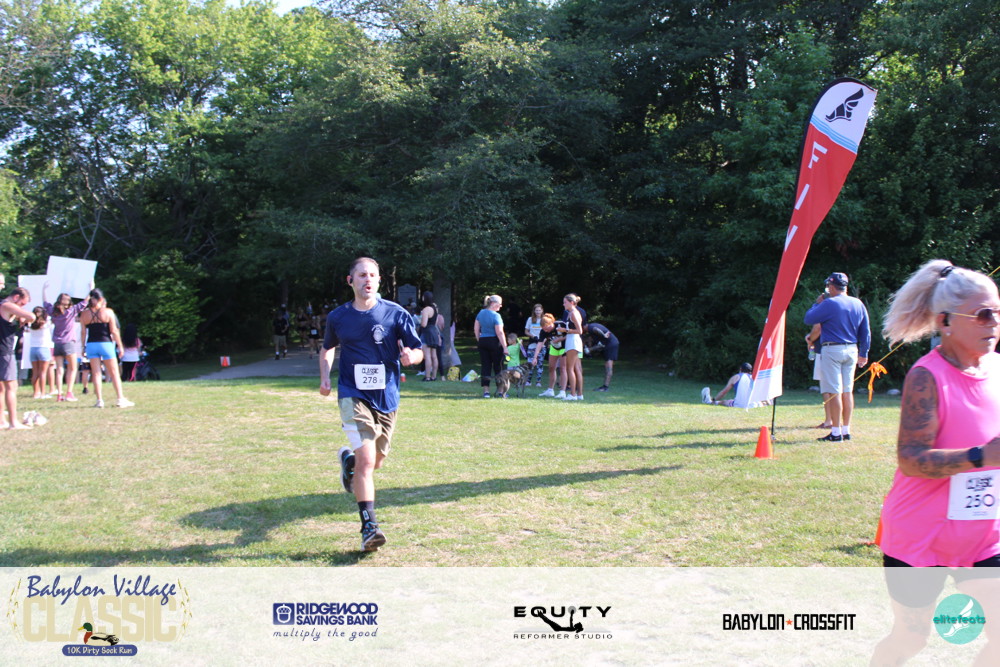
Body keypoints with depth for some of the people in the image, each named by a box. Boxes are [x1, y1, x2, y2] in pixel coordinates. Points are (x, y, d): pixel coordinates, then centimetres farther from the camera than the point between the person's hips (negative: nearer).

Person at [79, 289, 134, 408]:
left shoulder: (84, 314, 3)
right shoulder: (108, 312, -5)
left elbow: (83, 332, 4)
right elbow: (114, 331, -6)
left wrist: (83, 346, 14)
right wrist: (120, 346, 0)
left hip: (91, 344, 3)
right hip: (106, 343, -2)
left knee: (96, 373, 7)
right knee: (114, 373, 3)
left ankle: (99, 400, 3)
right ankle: (121, 399, 2)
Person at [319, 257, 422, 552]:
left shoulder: (396, 314, -5)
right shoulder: (337, 317, 1)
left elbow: (418, 351, -2)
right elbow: (328, 348, 20)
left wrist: (411, 356, -25)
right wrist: (325, 376, 4)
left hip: (386, 397, 2)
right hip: (353, 395, -2)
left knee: (375, 461, 15)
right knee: (366, 458, -18)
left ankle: (348, 458, 50)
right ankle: (369, 526, -11)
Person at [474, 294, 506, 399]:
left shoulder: (481, 313, 7)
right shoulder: (495, 316, -14)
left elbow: (476, 328, 12)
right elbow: (499, 332, -17)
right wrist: (505, 347, -15)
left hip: (482, 341, 6)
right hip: (494, 342, -6)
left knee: (485, 366, 6)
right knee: (498, 366, 5)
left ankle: (486, 391, 4)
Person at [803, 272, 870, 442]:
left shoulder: (829, 304, -13)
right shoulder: (859, 304, 9)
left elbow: (808, 319, -8)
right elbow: (866, 332, 12)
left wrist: (817, 303, 7)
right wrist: (863, 353, 18)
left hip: (832, 350, -7)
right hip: (852, 350, 7)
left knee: (834, 391, -5)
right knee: (847, 391, 12)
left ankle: (836, 432, -5)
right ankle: (846, 430, 17)